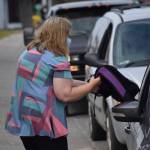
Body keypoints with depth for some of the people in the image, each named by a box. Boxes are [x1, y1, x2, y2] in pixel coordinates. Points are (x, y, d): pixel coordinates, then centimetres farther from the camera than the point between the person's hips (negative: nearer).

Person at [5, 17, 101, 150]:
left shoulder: (27, 54, 13)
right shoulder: (58, 60, -13)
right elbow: (65, 95, -18)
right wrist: (91, 85, -5)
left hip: (21, 121, 8)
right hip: (45, 124, -8)